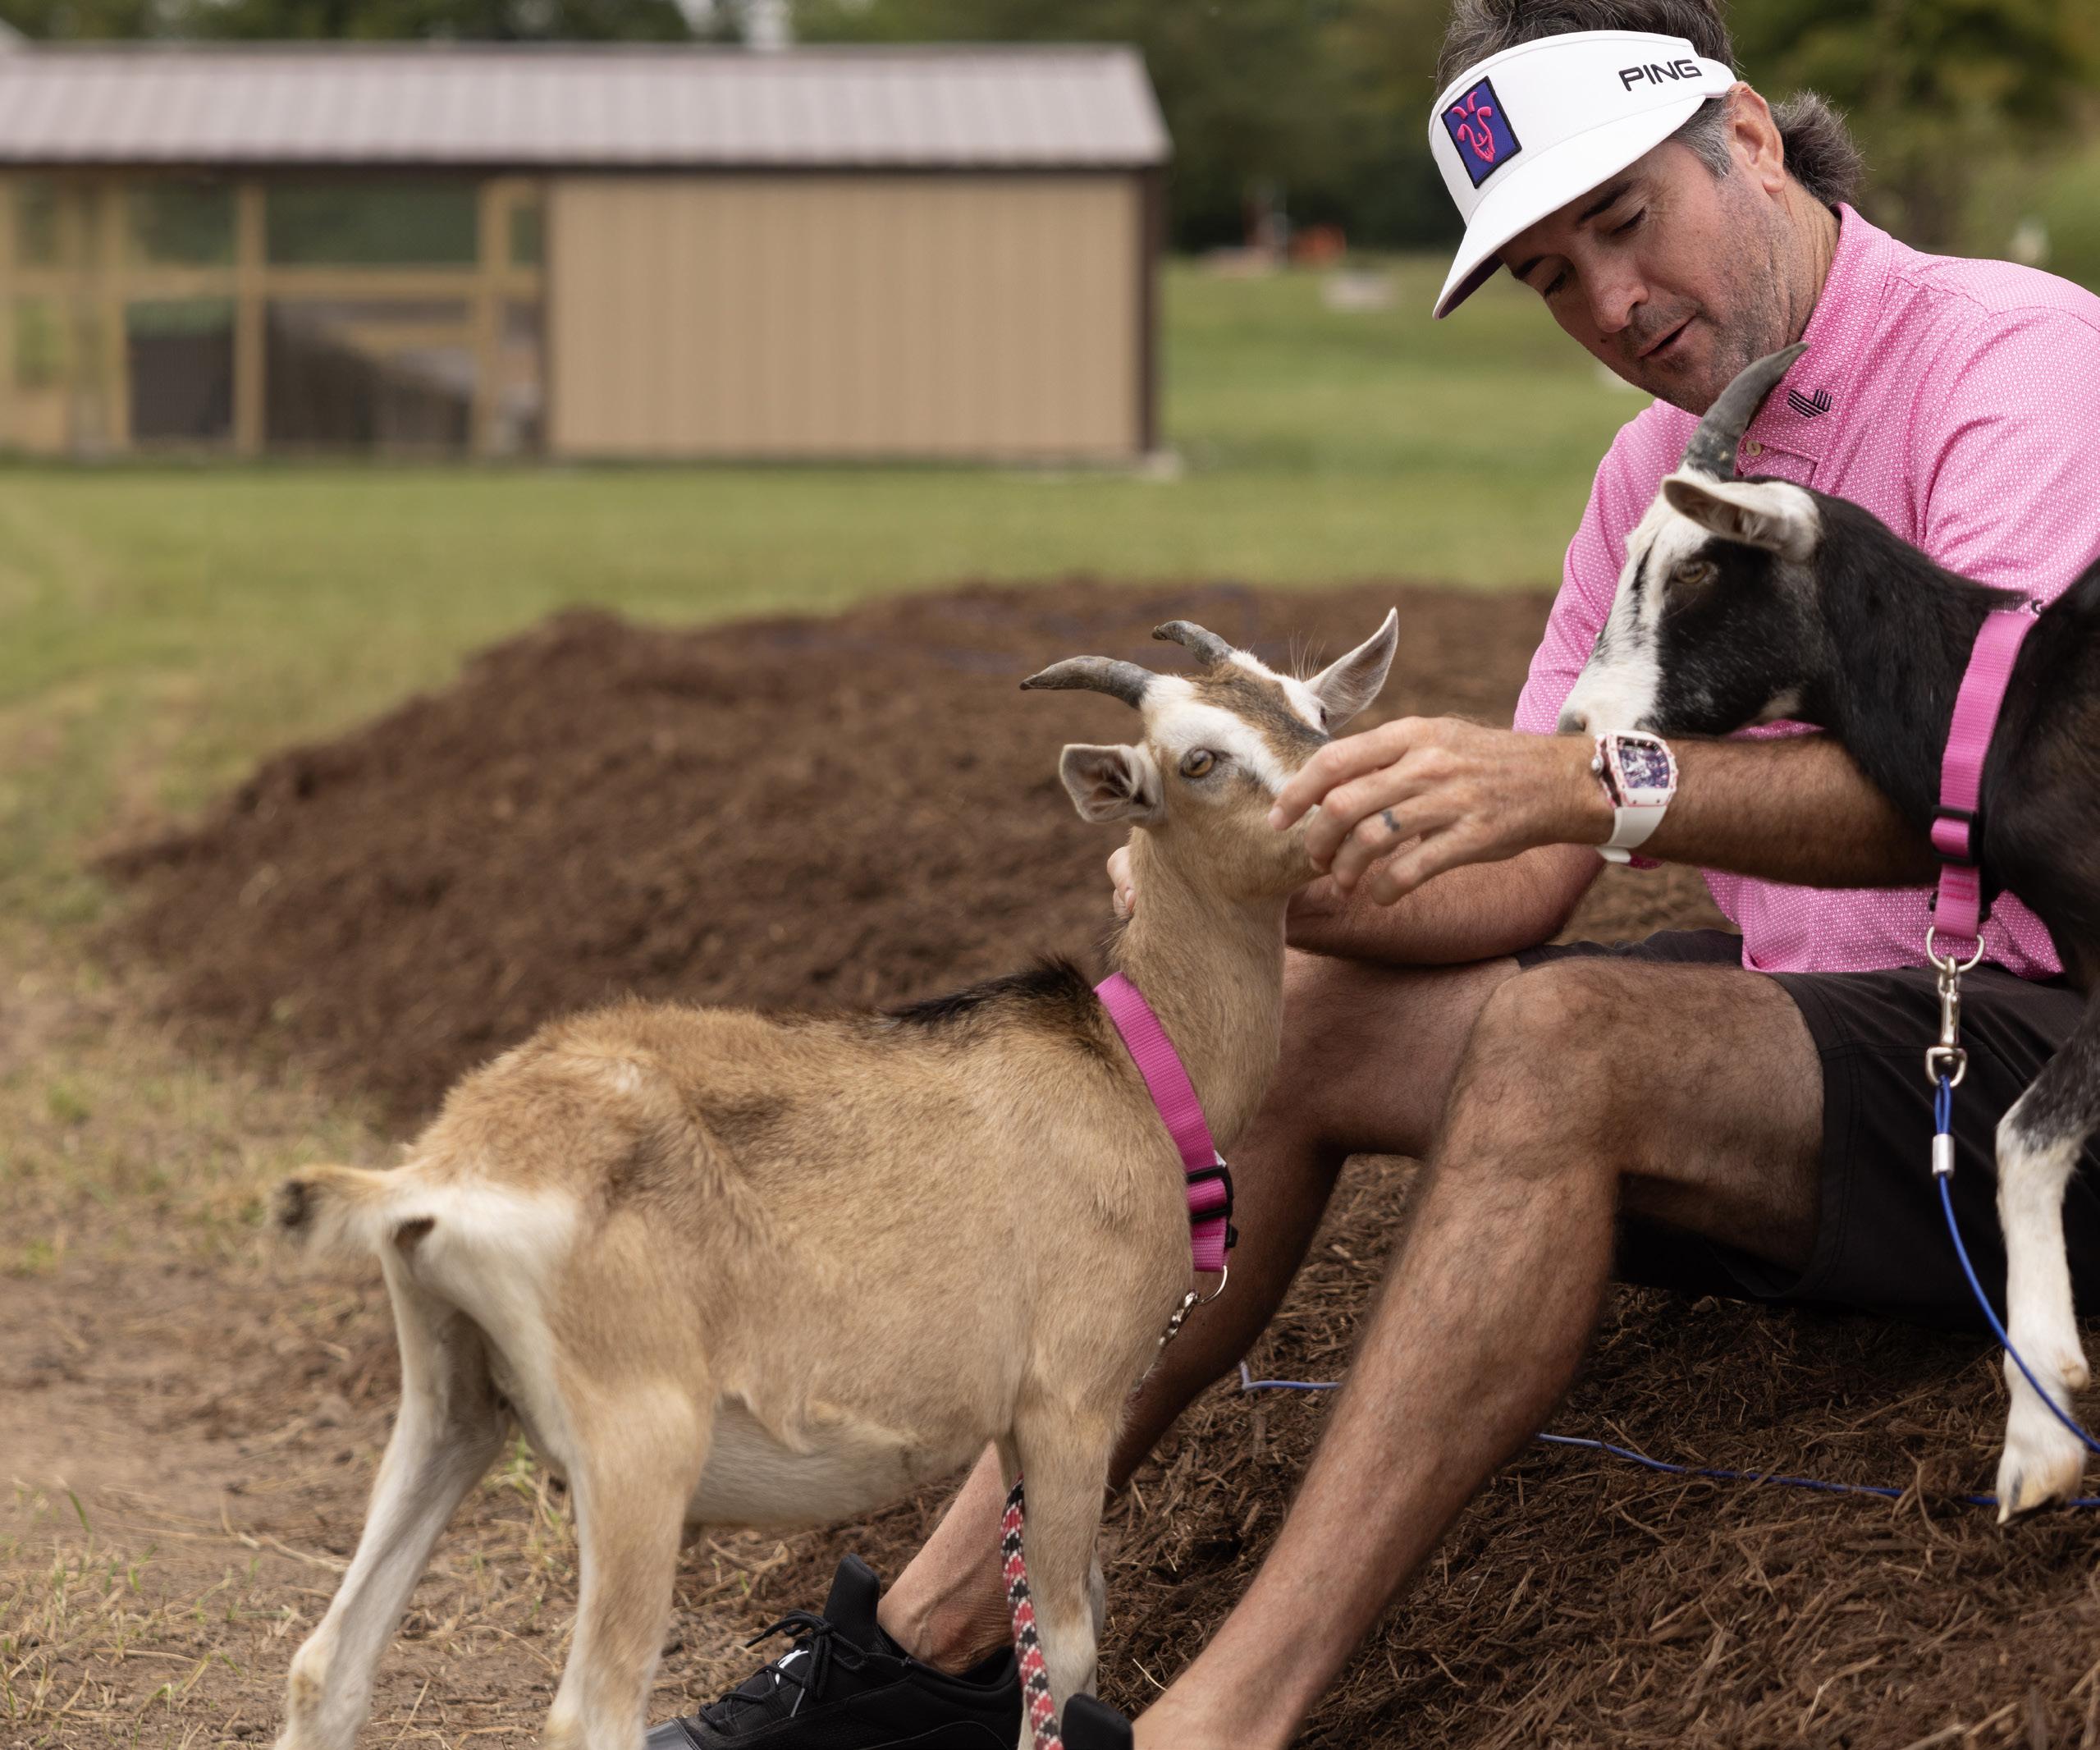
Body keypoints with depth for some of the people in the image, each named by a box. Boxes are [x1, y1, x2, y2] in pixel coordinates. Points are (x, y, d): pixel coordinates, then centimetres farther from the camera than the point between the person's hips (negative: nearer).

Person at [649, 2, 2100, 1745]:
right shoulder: (1657, 471, 13)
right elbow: (1515, 890, 5)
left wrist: (1589, 779, -41)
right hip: (1804, 1012, 8)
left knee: (1564, 1041, -32)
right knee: (1287, 1018, -4)